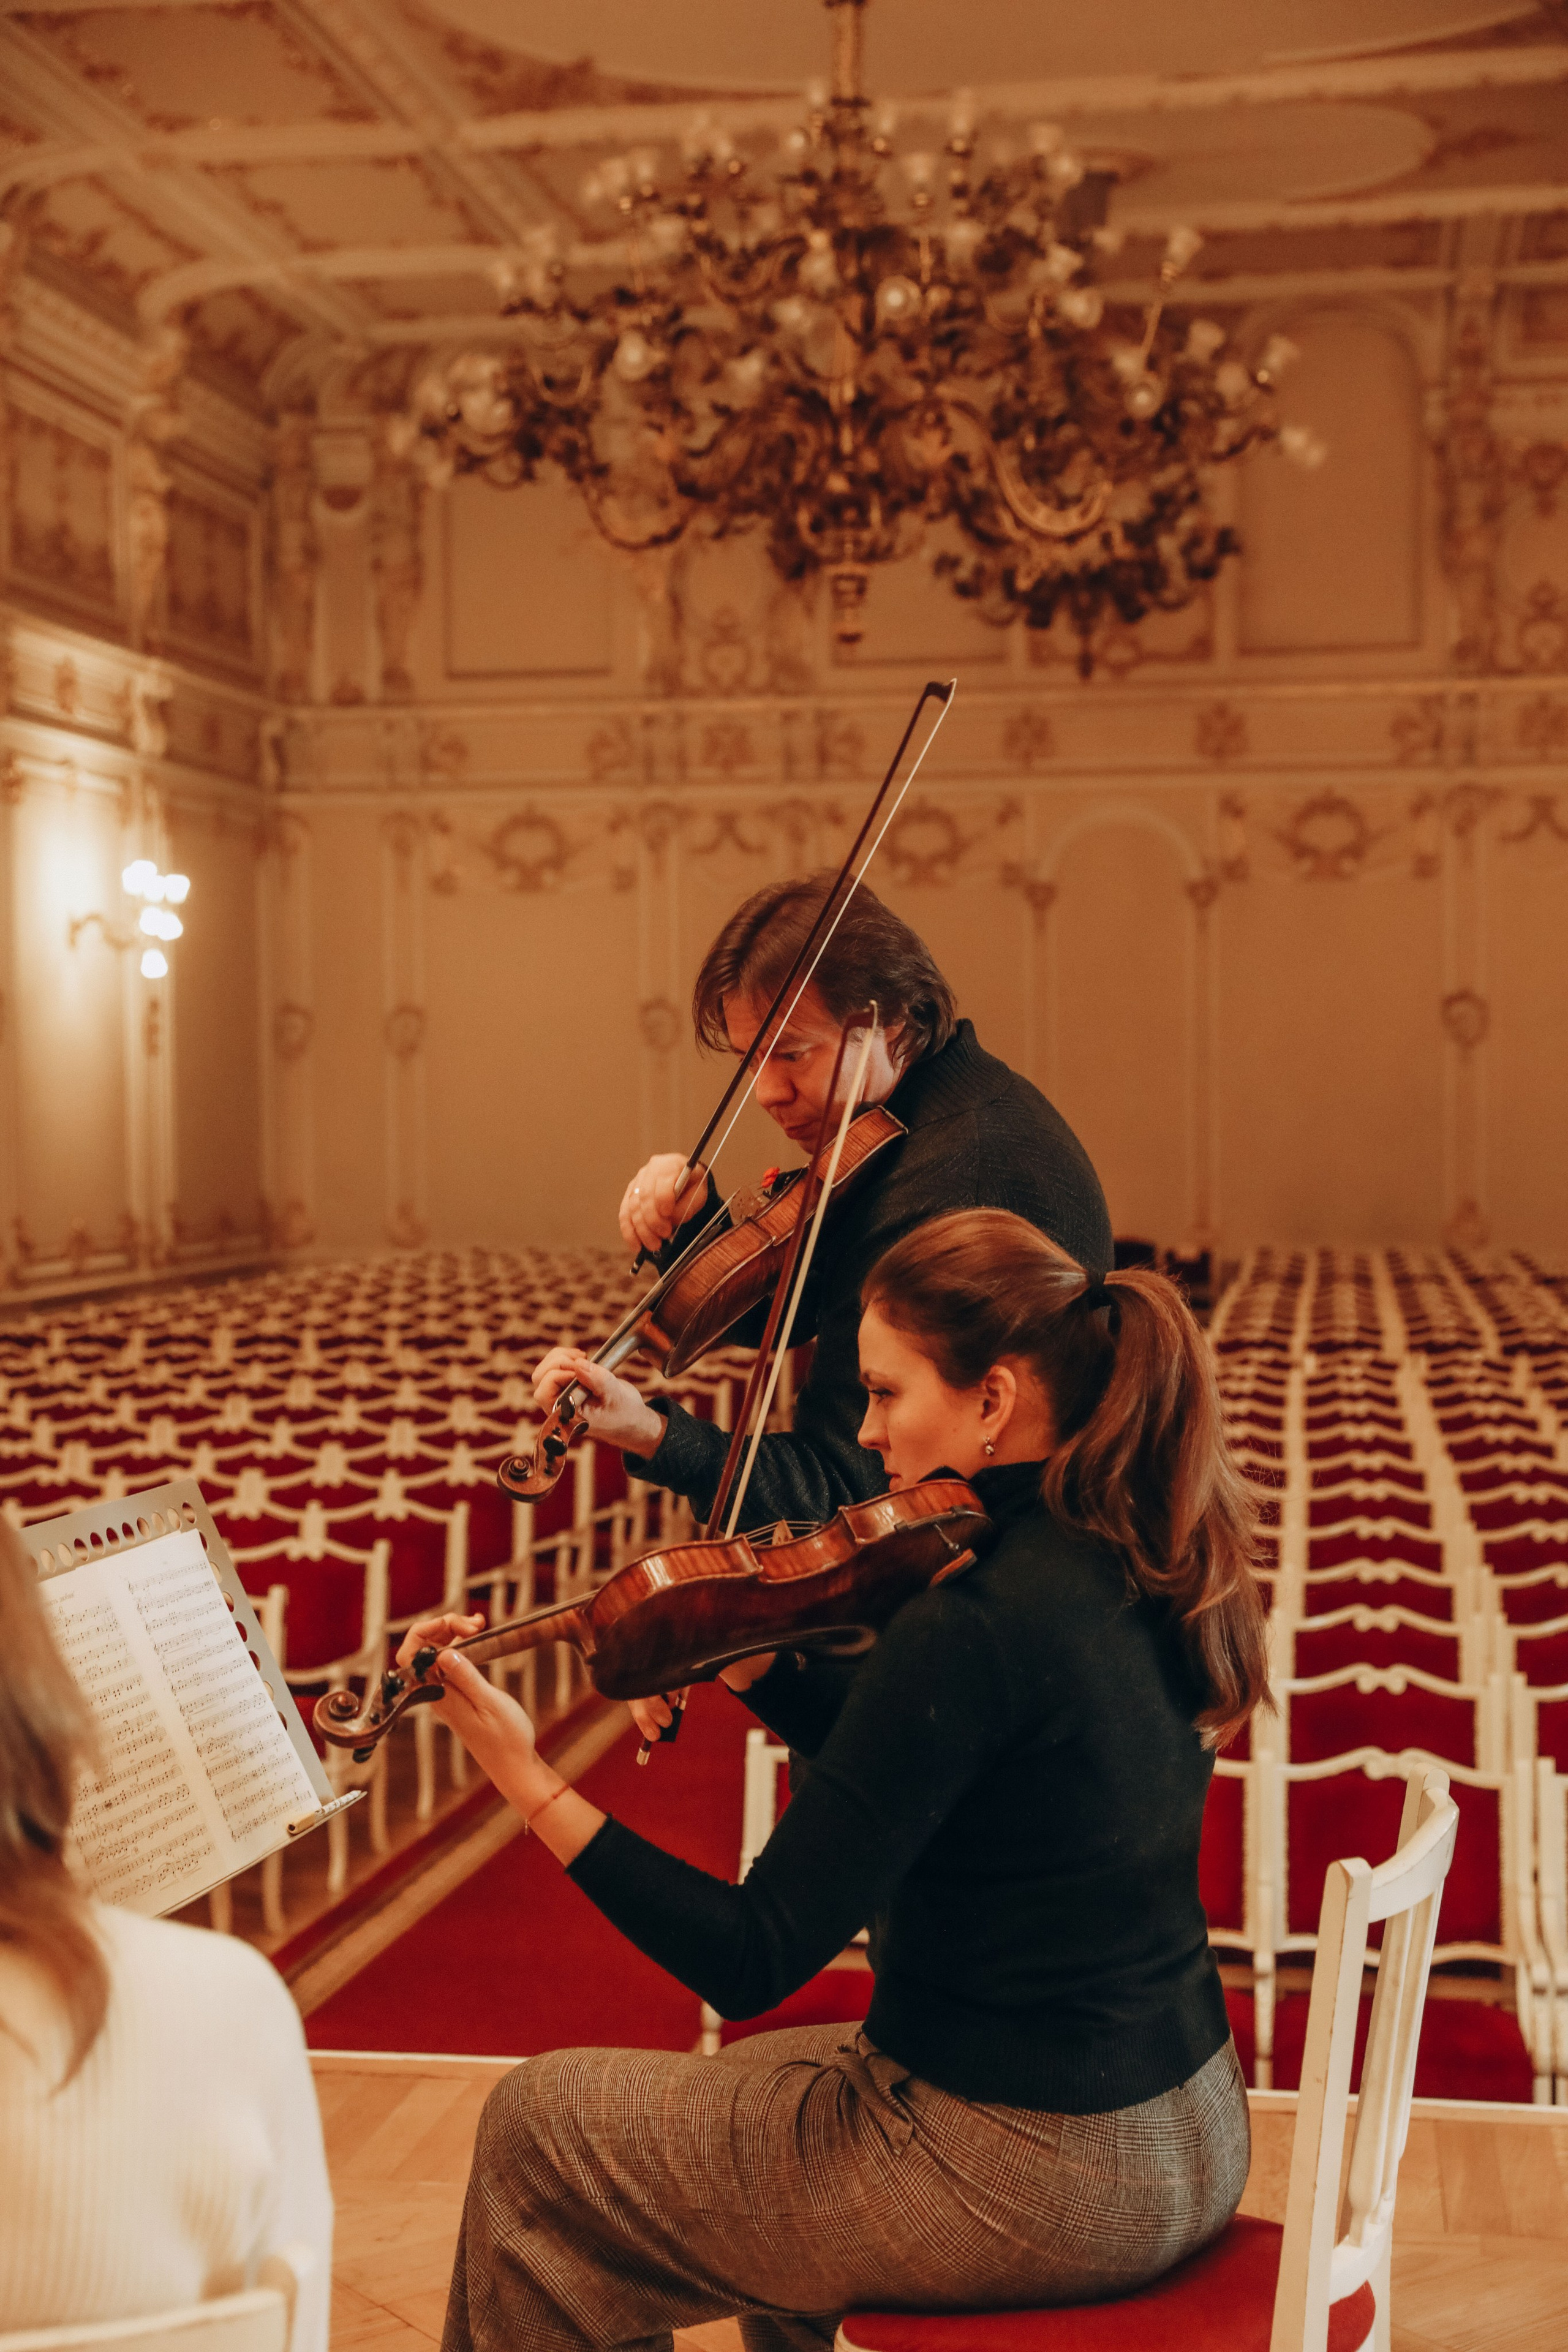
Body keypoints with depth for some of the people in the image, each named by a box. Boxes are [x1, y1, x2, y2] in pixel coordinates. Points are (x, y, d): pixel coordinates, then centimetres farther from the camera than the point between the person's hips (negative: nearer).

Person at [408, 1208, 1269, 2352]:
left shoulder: (972, 1627, -25)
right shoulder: (1145, 1573, 1)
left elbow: (752, 1966, -23)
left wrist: (531, 1780, -21)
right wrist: (748, 1665, 3)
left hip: (1030, 2180, -8)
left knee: (536, 2127, 9)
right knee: (760, 2075, 33)